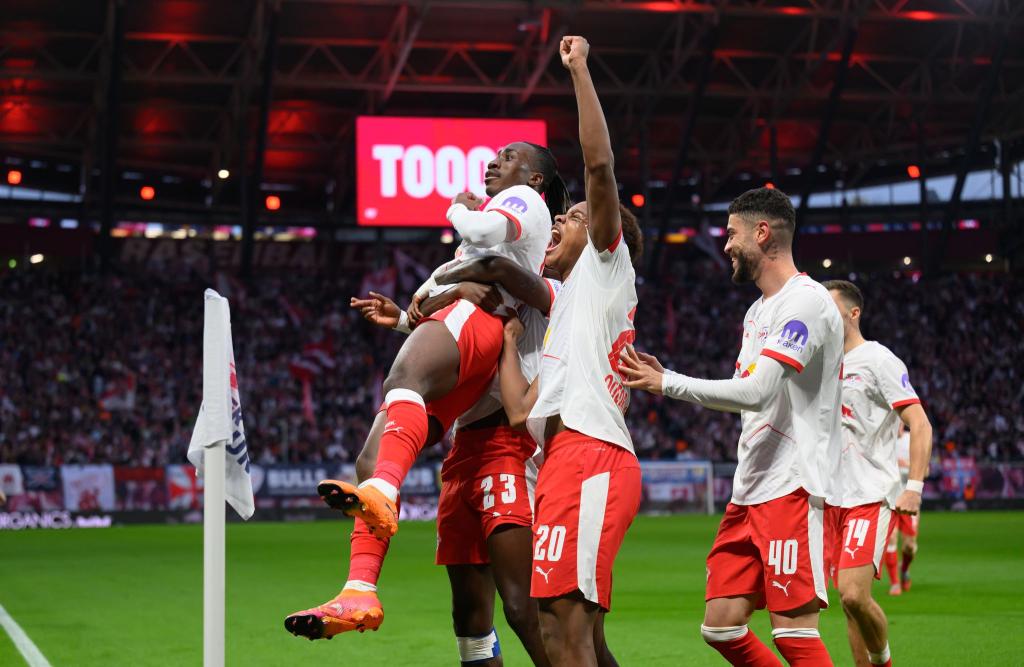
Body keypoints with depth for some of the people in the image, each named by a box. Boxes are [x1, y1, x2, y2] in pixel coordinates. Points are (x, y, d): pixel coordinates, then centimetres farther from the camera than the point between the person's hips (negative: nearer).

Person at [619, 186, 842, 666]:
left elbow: (756, 391, -21)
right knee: (720, 626, 6)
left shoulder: (806, 301, -12)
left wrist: (668, 383, -12)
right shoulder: (759, 310, 20)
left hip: (791, 488, -10)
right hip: (749, 491, 10)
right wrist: (664, 380, 13)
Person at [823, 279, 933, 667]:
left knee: (854, 595, -18)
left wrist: (914, 486, -21)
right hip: (833, 500, 7)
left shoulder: (878, 360, -6)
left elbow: (920, 424, -11)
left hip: (872, 497, -7)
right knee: (849, 597, 4)